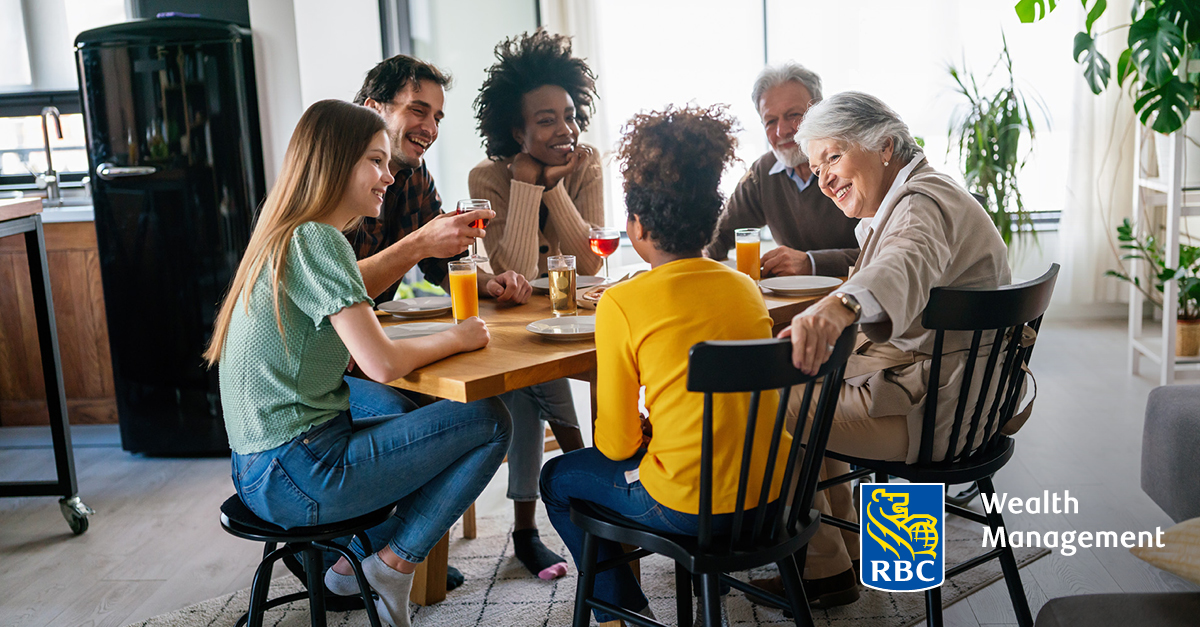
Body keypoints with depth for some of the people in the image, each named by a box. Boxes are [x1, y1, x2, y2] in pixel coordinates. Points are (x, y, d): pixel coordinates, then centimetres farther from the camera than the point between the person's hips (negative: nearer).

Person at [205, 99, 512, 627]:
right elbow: (382, 364, -21)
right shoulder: (316, 241, -16)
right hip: (295, 475, -10)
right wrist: (455, 338, -3)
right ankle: (393, 565, 4)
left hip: (261, 471, 10)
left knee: (416, 419, 27)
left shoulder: (284, 238, 14)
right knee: (489, 421, -4)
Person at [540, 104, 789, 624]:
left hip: (689, 506, -6)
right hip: (770, 490, 6)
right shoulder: (746, 287, 2)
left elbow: (616, 443, -8)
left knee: (558, 478, 21)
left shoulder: (621, 303, -14)